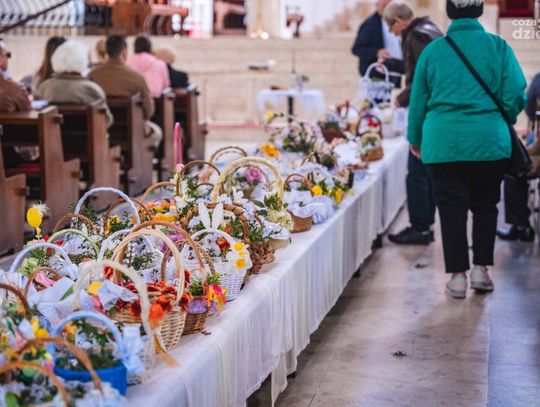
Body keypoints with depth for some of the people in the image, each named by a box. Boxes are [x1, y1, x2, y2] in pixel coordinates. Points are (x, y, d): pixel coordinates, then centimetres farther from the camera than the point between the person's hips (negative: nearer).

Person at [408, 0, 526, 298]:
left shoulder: (433, 50, 3)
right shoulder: (498, 47, -1)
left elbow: (418, 100, 8)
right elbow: (516, 96, -2)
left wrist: (415, 138, 21)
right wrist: (503, 121, 18)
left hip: (442, 143, 0)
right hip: (489, 140, 0)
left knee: (451, 209, 6)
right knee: (485, 206, 14)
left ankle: (458, 275, 7)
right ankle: (480, 269, 11)